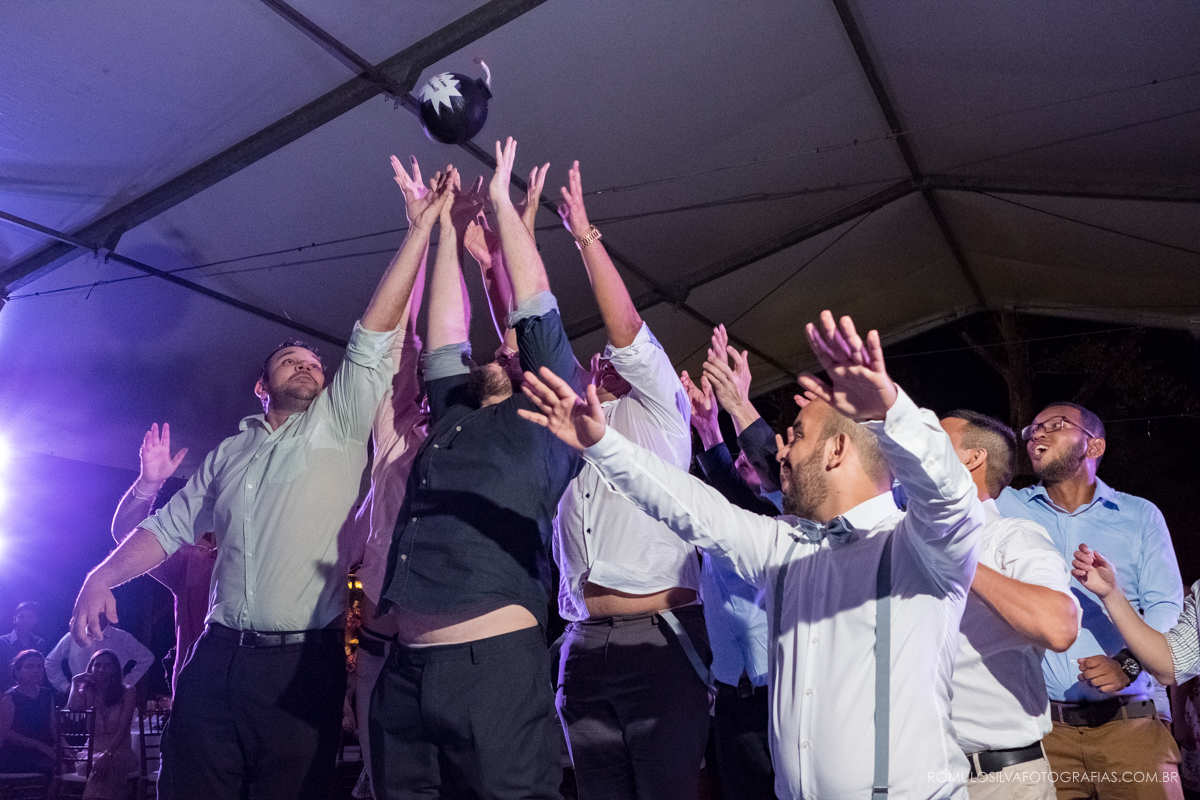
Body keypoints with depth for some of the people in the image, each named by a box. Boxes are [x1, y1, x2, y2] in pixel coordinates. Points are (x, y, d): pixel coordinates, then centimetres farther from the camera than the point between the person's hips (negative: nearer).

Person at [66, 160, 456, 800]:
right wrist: (101, 577, 4)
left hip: (304, 664, -3)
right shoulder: (229, 454, 17)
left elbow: (376, 331, -3)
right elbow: (168, 528, 19)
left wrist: (422, 223, -8)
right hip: (217, 657, 3)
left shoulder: (340, 425, 4)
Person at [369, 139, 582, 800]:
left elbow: (536, 313, 8)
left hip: (497, 665, -5)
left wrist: (501, 200, 18)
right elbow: (445, 335, 26)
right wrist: (447, 229, 32)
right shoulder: (453, 419, 21)